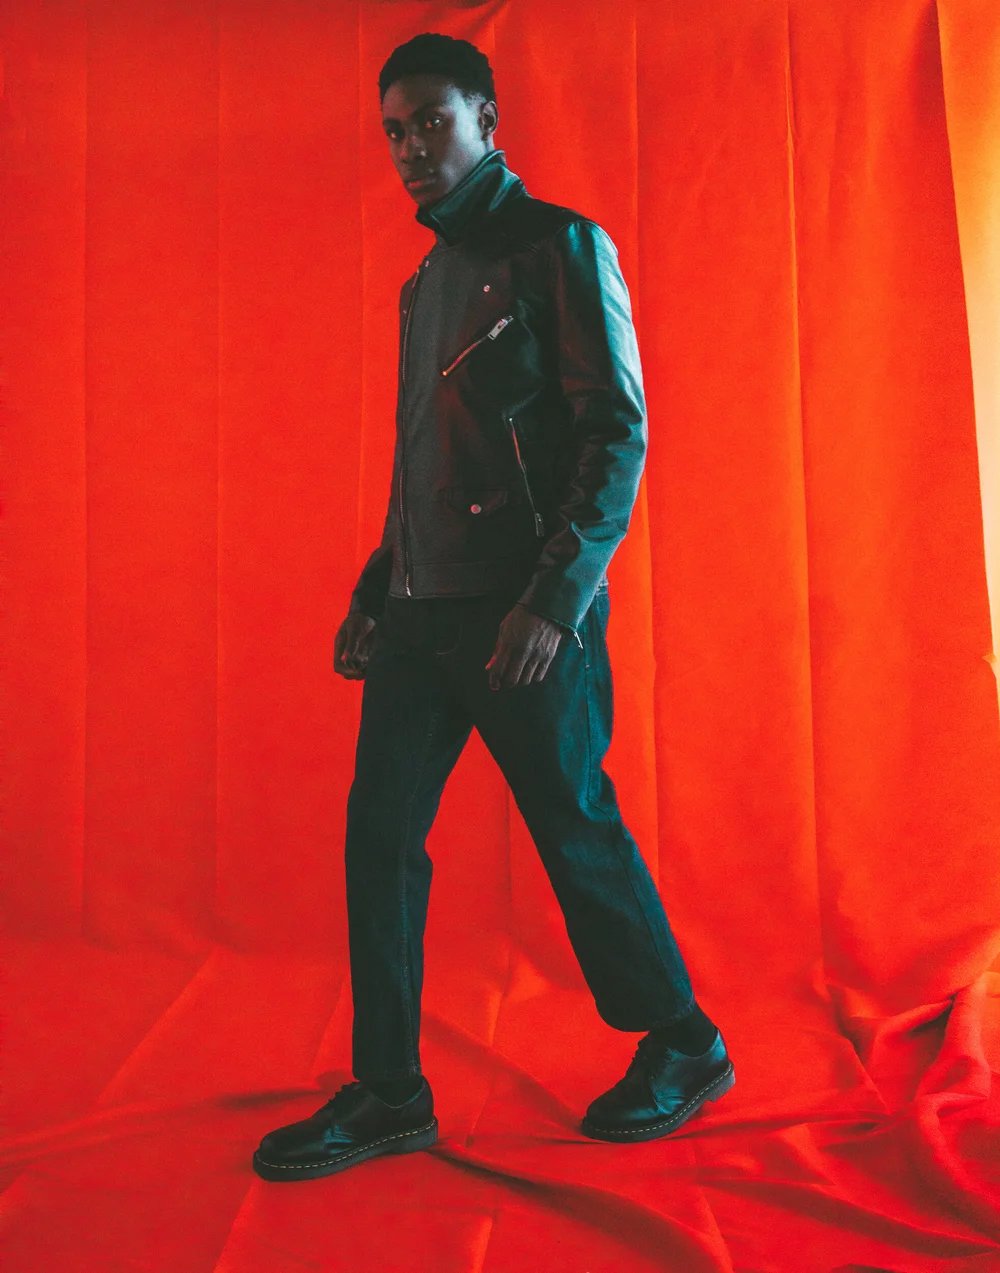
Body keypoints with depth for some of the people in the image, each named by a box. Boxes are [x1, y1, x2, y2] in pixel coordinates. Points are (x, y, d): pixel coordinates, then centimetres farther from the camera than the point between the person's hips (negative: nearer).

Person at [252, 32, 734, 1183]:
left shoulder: (560, 246, -2)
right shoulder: (425, 284, 21)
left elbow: (618, 432, -12)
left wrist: (554, 598, -20)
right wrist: (372, 594, 18)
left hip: (526, 612, -7)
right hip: (422, 612, 8)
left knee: (575, 831, 1)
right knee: (378, 832, 3)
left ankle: (684, 1048, 23)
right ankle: (387, 1095, 15)